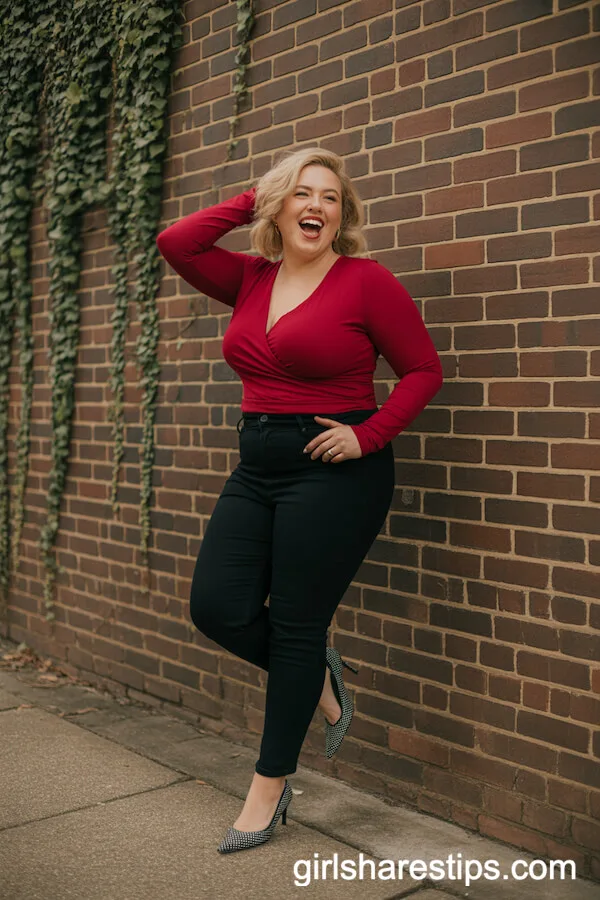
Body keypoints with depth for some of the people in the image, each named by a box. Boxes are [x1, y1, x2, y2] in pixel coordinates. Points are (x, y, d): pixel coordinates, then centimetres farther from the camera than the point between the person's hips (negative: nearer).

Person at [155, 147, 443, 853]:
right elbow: (174, 243, 5)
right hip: (257, 469, 6)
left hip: (334, 472, -6)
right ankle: (317, 679, 28)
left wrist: (367, 435, -15)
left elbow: (423, 370, -5)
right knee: (217, 606, -1)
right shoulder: (251, 279, 10)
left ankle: (270, 786, 19)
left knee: (296, 626, 1)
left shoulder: (365, 280, -6)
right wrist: (249, 203, 5)